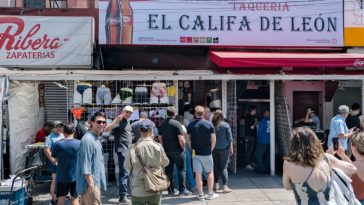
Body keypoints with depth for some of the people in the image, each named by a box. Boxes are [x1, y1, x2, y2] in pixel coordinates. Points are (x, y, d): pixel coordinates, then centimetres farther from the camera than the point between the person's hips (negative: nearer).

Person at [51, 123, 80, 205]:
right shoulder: (79, 143, -10)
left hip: (62, 176, 0)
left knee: (61, 198, 13)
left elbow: (54, 158, 3)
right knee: (75, 198, 9)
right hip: (75, 175, 0)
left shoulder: (57, 144, -10)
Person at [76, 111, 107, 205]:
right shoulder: (88, 139, -17)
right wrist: (91, 184, -22)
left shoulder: (96, 139, 15)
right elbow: (85, 166, -21)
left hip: (95, 183, 10)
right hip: (91, 184, -10)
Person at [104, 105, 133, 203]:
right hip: (122, 150, -9)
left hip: (128, 150, 9)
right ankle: (123, 196, -9)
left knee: (126, 172, 16)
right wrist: (116, 120, -33)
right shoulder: (119, 121, -11)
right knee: (124, 172, -12)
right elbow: (106, 129, -24)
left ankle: (125, 193, 26)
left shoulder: (127, 121, 17)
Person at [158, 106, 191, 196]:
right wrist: (183, 147, -3)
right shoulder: (176, 123, -12)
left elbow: (160, 138, 9)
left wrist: (164, 147, 16)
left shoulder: (162, 124, 6)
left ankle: (171, 190, 13)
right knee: (181, 169, 5)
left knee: (169, 170, 9)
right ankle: (182, 189, 6)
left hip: (166, 150, 6)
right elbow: (181, 138, -16)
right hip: (177, 150, -5)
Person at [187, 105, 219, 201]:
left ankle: (200, 194, 11)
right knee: (210, 172, 13)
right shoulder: (209, 124, -6)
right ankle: (210, 194, 14)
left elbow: (188, 140, 1)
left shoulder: (191, 125, -3)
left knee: (198, 173, 6)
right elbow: (214, 140, -4)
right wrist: (210, 149, 8)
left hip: (195, 153, 1)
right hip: (207, 153, -1)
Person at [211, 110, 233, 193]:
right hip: (224, 148, -2)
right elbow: (230, 138, -4)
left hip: (214, 149, 2)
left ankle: (216, 185, 19)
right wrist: (231, 148, 4)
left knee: (216, 167, 13)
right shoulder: (226, 125, -6)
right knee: (224, 167, 1)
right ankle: (225, 186, -1)